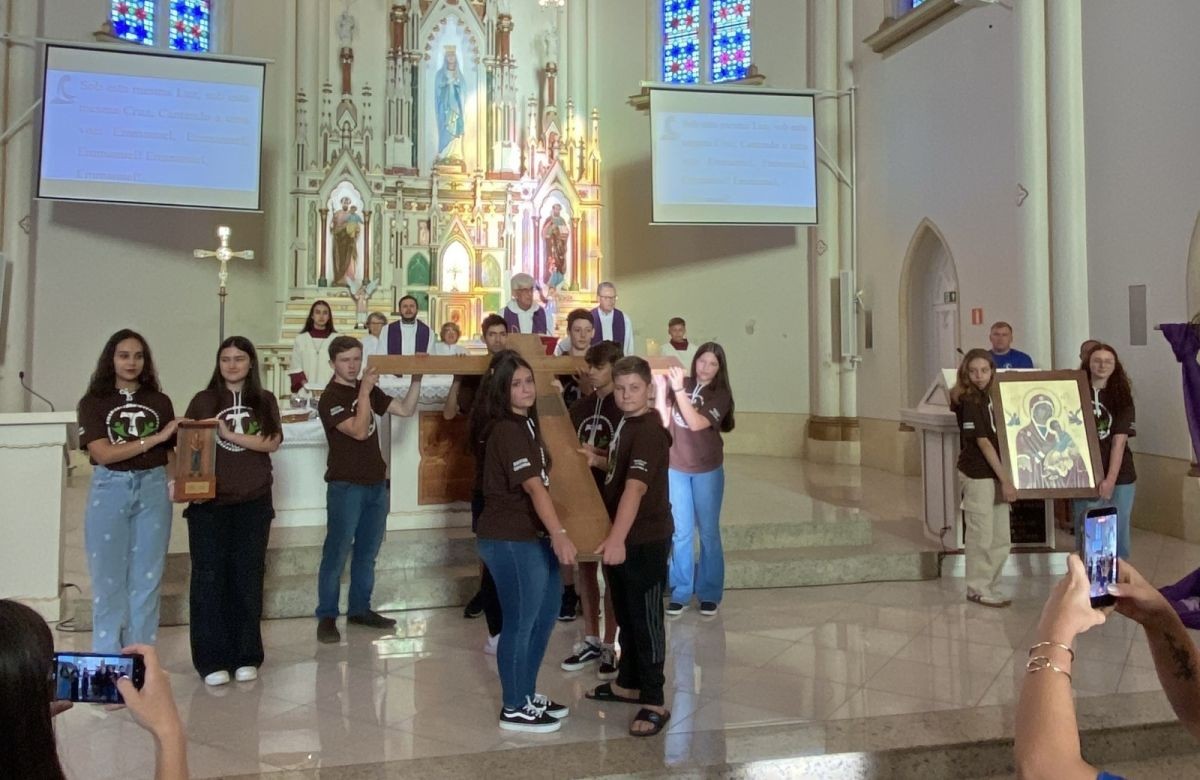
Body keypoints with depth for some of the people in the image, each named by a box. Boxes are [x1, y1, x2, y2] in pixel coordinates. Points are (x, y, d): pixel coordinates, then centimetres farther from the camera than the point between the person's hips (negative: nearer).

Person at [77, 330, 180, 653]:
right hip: (109, 490, -2)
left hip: (152, 489, 2)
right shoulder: (93, 402, 2)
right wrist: (155, 438, -14)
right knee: (109, 579, 4)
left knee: (147, 579, 6)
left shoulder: (160, 402, 8)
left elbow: (171, 451, 8)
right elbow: (103, 453, -9)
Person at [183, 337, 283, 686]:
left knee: (248, 578, 6)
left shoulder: (264, 401, 8)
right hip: (209, 502, -1)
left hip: (254, 503, 1)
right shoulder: (203, 400, 6)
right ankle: (212, 660, 8)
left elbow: (272, 442, -5)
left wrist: (229, 434, -14)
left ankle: (246, 657, 16)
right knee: (209, 578, 0)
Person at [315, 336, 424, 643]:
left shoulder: (368, 390, 10)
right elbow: (359, 431, -22)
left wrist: (416, 379, -2)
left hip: (376, 483, 7)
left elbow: (406, 409, 9)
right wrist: (365, 390, -22)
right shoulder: (330, 398, -11)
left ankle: (360, 609, 23)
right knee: (337, 553, -4)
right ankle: (326, 617, 4)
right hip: (346, 486, -7)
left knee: (367, 552, 13)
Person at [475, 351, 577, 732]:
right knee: (521, 622, 2)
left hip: (533, 536, 10)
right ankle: (514, 709, 18)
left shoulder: (527, 422, 11)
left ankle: (526, 695, 34)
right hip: (510, 541, -10)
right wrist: (560, 534, -35)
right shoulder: (506, 431, -19)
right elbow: (533, 487, -29)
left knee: (544, 615, 19)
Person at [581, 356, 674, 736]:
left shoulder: (649, 431, -22)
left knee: (646, 619, 0)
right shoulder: (626, 424, 8)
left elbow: (635, 486, -35)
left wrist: (617, 538, -45)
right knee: (626, 614, 20)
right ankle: (629, 683, 36)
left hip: (645, 541, -9)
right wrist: (597, 459, 6)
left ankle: (654, 702, 11)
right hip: (623, 538, 9)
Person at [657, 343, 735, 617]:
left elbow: (696, 423, -22)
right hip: (675, 468, 2)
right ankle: (680, 592, 17)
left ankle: (709, 593, 18)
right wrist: (661, 386, -16)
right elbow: (664, 421, -7)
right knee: (681, 532, 7)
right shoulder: (681, 383, -2)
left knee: (708, 532, 7)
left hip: (707, 471, -1)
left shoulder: (720, 394, -9)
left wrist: (678, 390, -27)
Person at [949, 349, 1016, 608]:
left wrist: (1005, 478, 9)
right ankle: (978, 588, 15)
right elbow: (983, 442, -14)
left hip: (995, 474, 8)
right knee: (982, 536, 2)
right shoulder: (969, 401, -12)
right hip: (978, 475, -8)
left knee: (1001, 539, 13)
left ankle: (988, 586, 26)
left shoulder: (990, 397, 10)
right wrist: (1006, 479, -13)